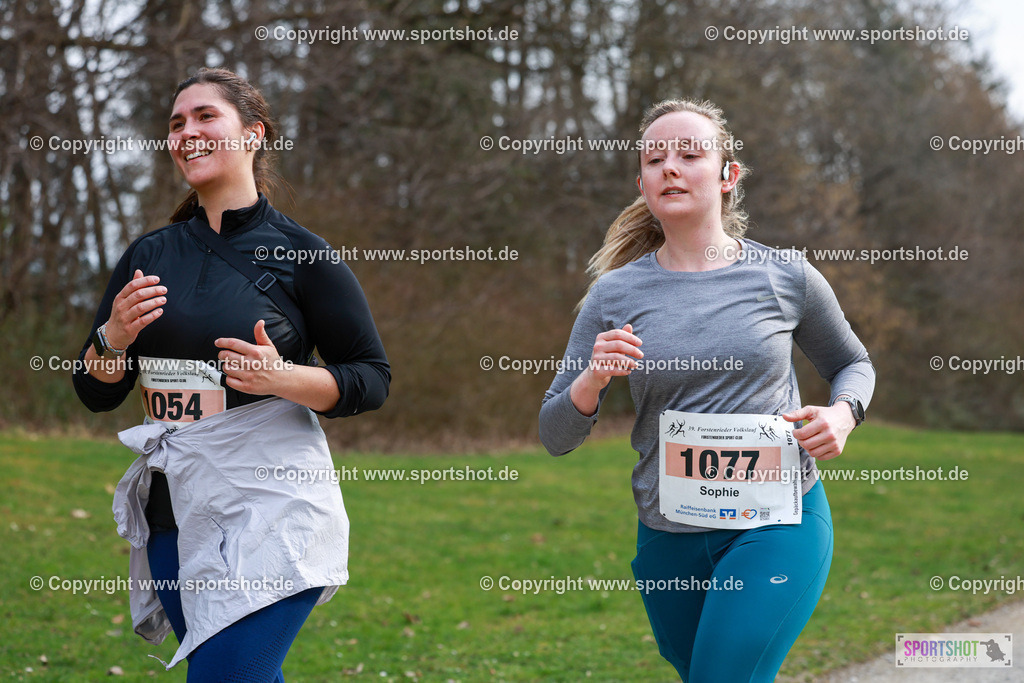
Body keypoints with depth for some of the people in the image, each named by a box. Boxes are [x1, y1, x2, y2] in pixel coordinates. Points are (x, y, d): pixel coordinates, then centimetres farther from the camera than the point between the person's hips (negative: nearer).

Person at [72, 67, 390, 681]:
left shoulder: (301, 254, -4)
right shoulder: (149, 256, 9)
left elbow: (372, 378, -2)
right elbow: (96, 393, 13)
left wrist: (283, 378, -18)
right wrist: (114, 337, -8)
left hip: (271, 508, -5)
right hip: (173, 510, 5)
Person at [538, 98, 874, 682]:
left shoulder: (786, 277, -1)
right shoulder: (615, 295, 0)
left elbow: (853, 363, 17)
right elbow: (556, 436, 2)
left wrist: (843, 413, -5)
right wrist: (593, 378, -18)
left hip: (777, 523, -2)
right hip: (669, 536, 3)